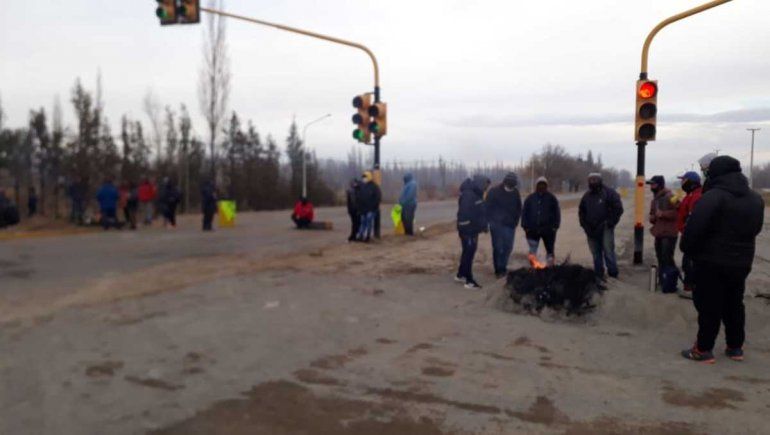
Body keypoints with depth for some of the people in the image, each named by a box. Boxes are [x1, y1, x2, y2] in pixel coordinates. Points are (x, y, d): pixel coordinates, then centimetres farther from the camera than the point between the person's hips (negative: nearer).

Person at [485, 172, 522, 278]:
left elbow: (518, 209, 10)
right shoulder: (494, 191, -10)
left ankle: (502, 268, 22)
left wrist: (515, 221, 1)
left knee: (508, 247, 7)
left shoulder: (515, 192, 1)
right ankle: (498, 270, 8)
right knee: (497, 248, 0)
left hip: (510, 225, 4)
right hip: (496, 225, -4)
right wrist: (491, 221, -9)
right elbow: (488, 208, -6)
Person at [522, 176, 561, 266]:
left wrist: (555, 226, -7)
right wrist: (525, 226, -2)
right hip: (533, 229, 1)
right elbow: (524, 213, 6)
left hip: (548, 229, -1)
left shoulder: (551, 198, 3)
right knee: (532, 252, 4)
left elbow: (557, 213, 2)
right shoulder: (530, 198, 6)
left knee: (550, 250, 9)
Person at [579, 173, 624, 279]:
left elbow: (618, 209, -6)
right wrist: (585, 225, 9)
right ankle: (598, 275, 16)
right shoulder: (587, 195, 13)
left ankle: (613, 274, 1)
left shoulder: (609, 193, -3)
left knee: (608, 251, -7)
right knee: (596, 253, 9)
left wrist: (610, 223, -10)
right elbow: (581, 212, 21)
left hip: (605, 229, -5)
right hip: (591, 230, 5)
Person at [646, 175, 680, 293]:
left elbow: (678, 212, -20)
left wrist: (663, 214, -20)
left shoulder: (670, 197, -11)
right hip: (658, 234, 9)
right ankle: (663, 282, 25)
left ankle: (670, 285, -4)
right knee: (660, 259, 15)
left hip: (669, 234, -9)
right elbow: (651, 215, 26)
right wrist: (653, 217, 3)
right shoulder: (654, 200, 18)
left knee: (667, 259, -11)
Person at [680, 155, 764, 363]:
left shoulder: (712, 196, -18)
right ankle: (735, 347, 25)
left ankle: (704, 349, 4)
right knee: (734, 304, 17)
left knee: (709, 306, 0)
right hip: (742, 261, 7)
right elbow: (756, 228, 19)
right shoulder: (756, 199, 9)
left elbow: (694, 228, -24)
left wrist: (687, 249, -9)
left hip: (712, 261, -7)